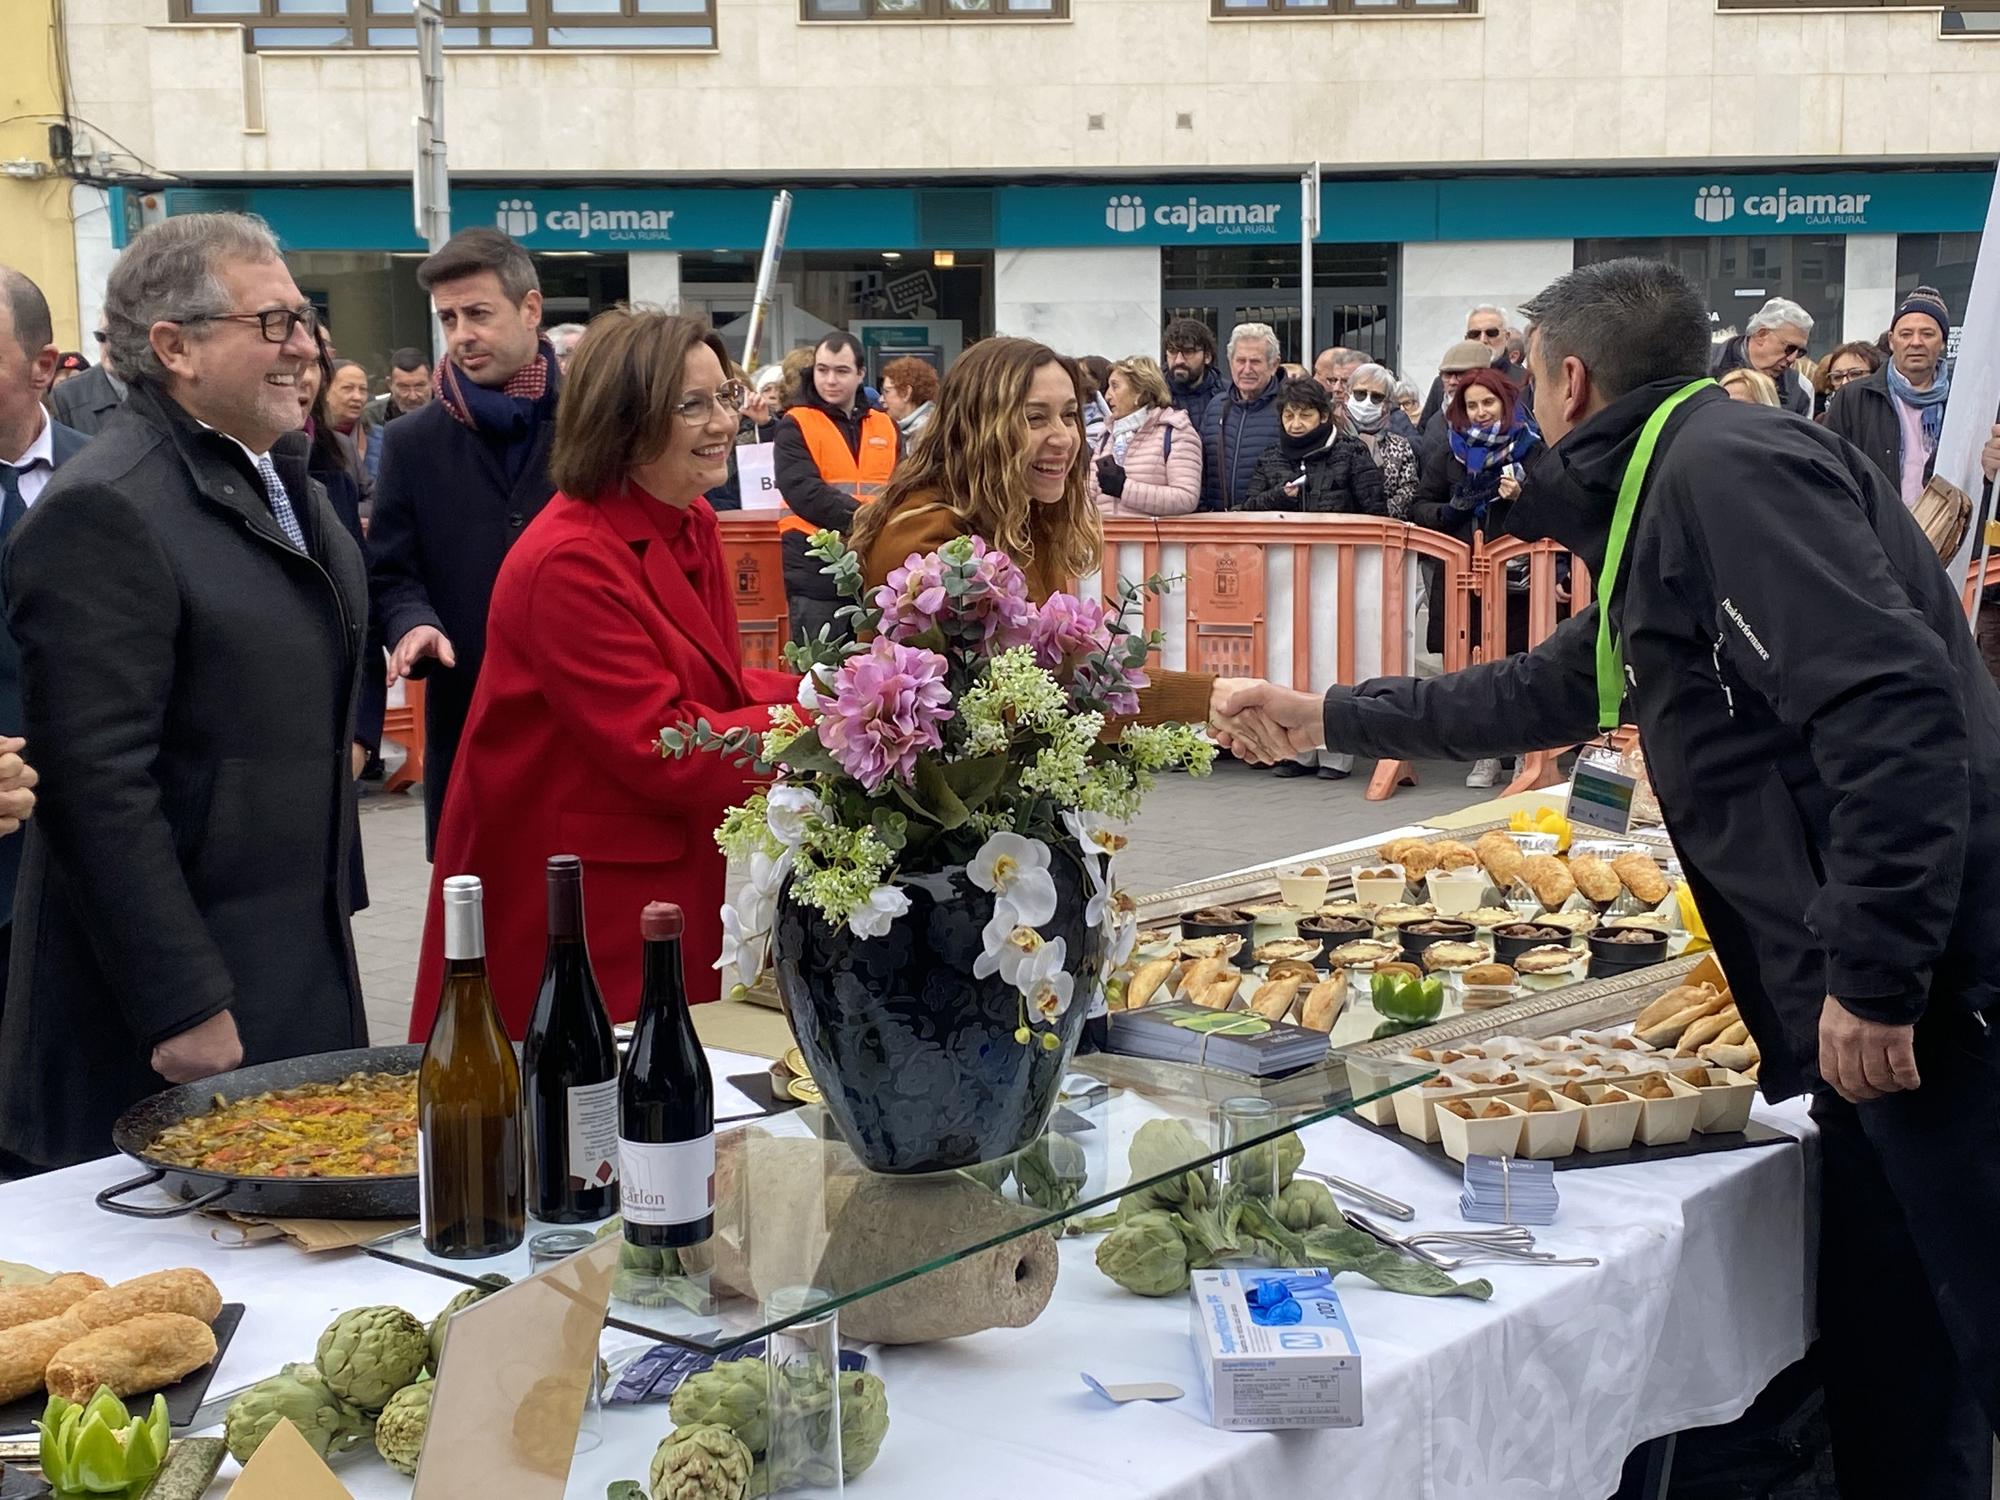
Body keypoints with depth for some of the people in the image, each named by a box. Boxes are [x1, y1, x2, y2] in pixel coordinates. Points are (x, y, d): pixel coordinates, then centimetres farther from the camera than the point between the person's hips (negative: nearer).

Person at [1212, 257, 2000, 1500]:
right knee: (1891, 1396, 15)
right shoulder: (1674, 500, 23)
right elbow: (1539, 693, 36)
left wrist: (1874, 977, -22)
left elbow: (1893, 706, -22)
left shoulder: (1724, 467, -10)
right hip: (1882, 1011, 10)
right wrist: (1327, 718, 43)